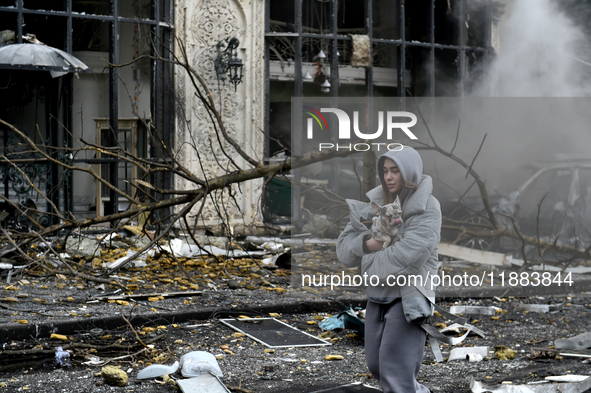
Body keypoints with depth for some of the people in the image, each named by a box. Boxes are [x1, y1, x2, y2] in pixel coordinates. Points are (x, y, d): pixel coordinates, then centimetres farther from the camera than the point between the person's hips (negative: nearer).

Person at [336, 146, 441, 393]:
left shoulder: (426, 209, -9)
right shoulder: (376, 202, 7)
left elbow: (406, 256, -21)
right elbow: (344, 248, 5)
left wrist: (367, 264, -8)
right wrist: (366, 243, -16)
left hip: (408, 299, -7)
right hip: (377, 297, 7)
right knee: (375, 365, 17)